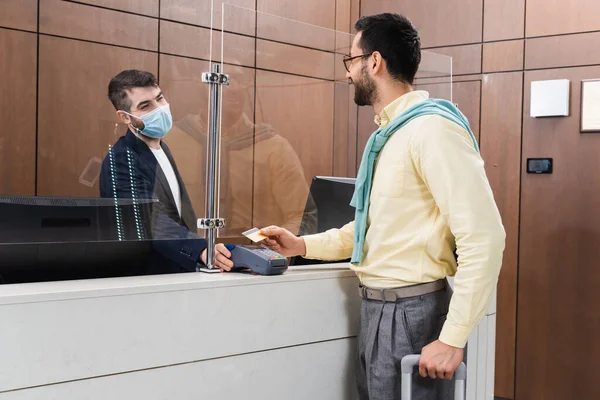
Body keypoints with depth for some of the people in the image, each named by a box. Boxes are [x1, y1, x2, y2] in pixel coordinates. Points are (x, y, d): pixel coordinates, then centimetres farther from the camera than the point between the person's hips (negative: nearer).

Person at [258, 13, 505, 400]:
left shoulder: (431, 127, -17)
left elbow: (483, 237, -23)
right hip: (376, 307, 9)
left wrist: (452, 339, -22)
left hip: (411, 309, -9)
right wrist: (303, 245, 12)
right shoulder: (388, 133, 13)